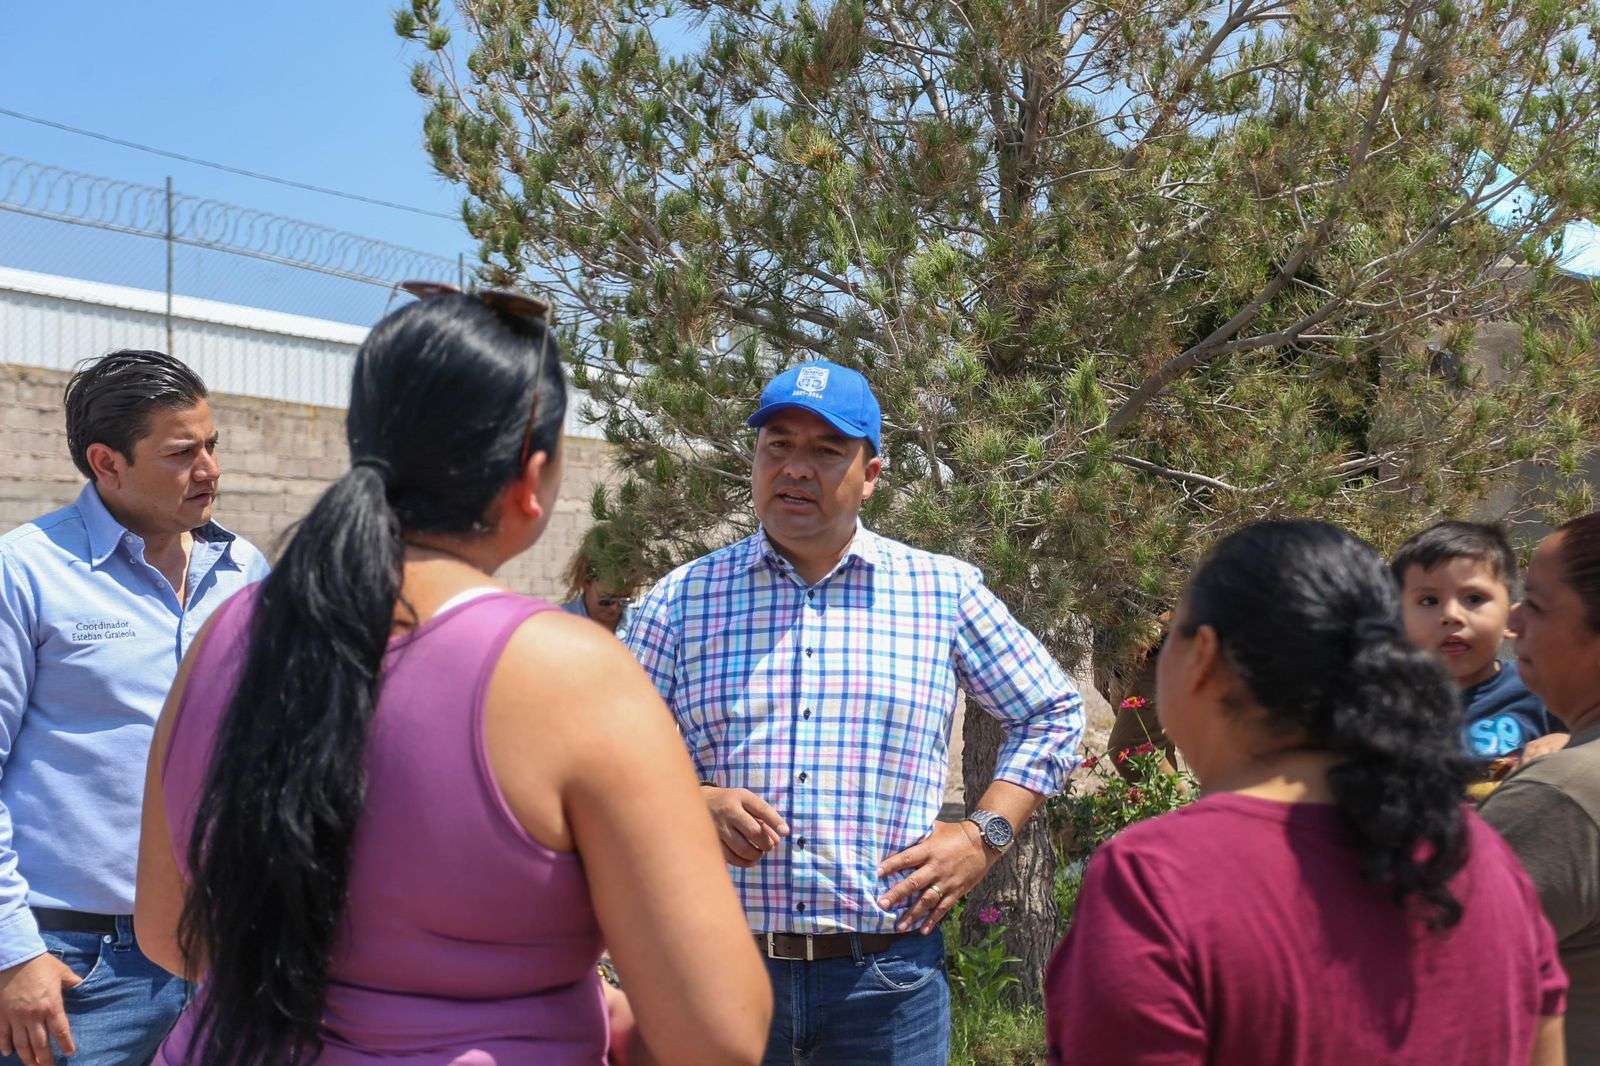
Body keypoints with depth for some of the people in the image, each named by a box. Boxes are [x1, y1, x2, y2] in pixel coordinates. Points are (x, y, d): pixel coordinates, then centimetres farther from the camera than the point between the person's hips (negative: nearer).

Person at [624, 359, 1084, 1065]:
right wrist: (694, 804, -13)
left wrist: (984, 835, 1)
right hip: (719, 969, 0)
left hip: (887, 978, 0)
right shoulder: (680, 600, 3)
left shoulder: (944, 592, 3)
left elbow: (1053, 716, 13)